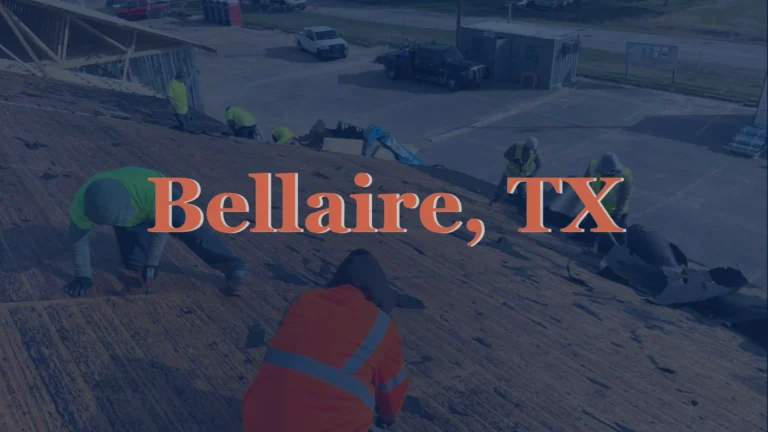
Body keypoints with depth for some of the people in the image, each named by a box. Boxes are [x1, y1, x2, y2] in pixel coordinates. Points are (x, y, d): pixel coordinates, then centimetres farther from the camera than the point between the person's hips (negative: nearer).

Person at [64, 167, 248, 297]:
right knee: (133, 262, -4)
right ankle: (144, 231, 26)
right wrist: (83, 276, -15)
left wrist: (152, 262, -23)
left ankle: (233, 268, -27)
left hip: (161, 200, -3)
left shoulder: (151, 191, -46)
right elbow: (78, 238, -21)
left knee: (189, 228, -26)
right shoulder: (83, 202, -37)